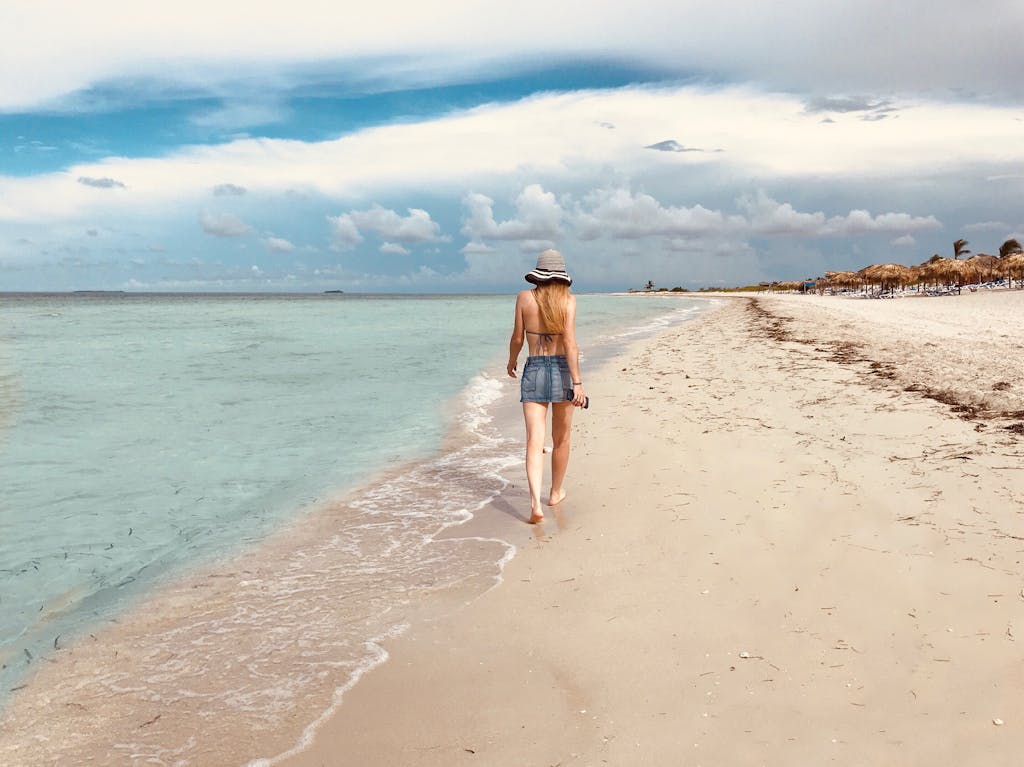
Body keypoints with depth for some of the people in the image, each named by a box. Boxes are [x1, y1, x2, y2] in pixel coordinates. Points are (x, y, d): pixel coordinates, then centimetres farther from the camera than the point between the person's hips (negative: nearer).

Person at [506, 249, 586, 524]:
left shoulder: (524, 297, 0)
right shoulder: (568, 300, -5)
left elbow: (517, 338, 5)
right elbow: (570, 342, -14)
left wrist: (512, 361, 24)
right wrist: (577, 382, -16)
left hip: (533, 371, 0)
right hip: (561, 370, 0)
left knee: (534, 441, -5)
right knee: (561, 439, 18)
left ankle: (536, 503, -20)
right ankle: (556, 493, 33)